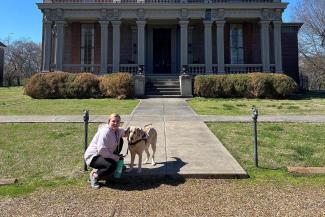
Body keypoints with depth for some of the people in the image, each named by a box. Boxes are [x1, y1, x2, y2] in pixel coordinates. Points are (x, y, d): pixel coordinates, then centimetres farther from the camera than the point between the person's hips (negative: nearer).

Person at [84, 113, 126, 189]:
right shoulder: (105, 132, -24)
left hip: (104, 155, 9)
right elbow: (101, 150, -30)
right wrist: (115, 158, -21)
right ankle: (94, 175, -3)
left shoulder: (118, 131, 2)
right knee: (112, 166, -35)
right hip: (93, 156, -9)